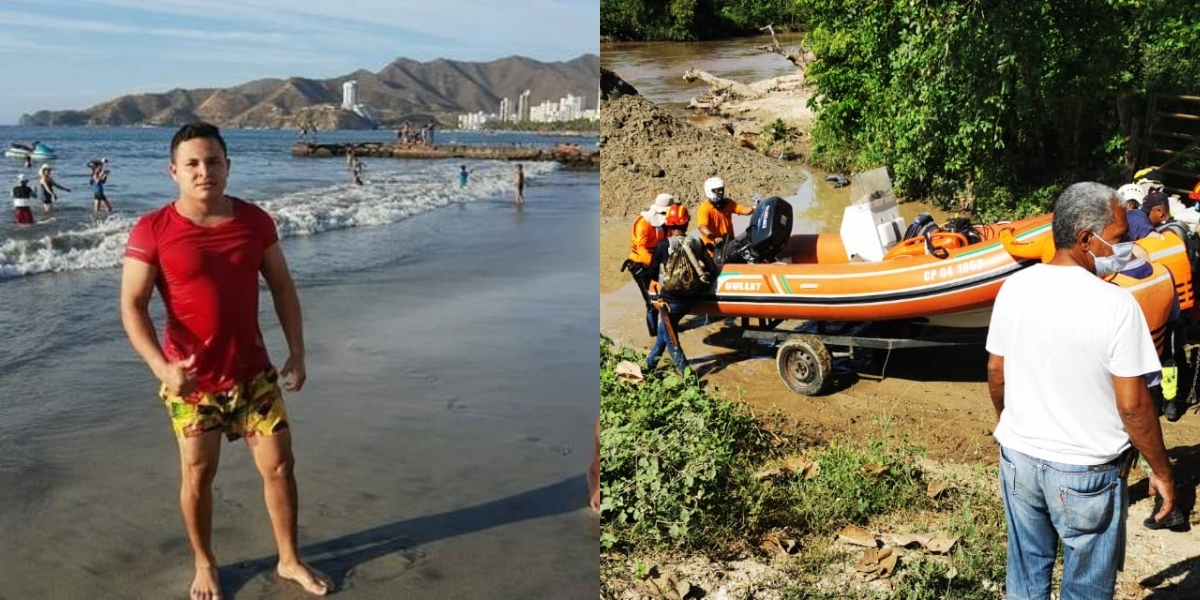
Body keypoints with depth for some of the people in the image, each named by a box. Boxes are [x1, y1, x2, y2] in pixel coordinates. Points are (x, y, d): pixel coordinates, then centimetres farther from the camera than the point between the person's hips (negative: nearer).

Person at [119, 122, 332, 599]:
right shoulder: (152, 230, -12)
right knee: (198, 475, 11)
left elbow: (282, 287, 6)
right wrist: (162, 366, -26)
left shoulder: (255, 220, -2)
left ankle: (290, 560, 26)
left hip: (253, 372, 3)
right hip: (191, 379, -2)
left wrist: (297, 351, 0)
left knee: (280, 465, 7)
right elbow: (132, 305, -13)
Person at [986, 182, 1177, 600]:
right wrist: (1161, 471, -2)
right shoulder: (1116, 305, -21)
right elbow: (1132, 405, -17)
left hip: (1019, 459, 5)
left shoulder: (1014, 289, -6)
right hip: (1087, 473, -4)